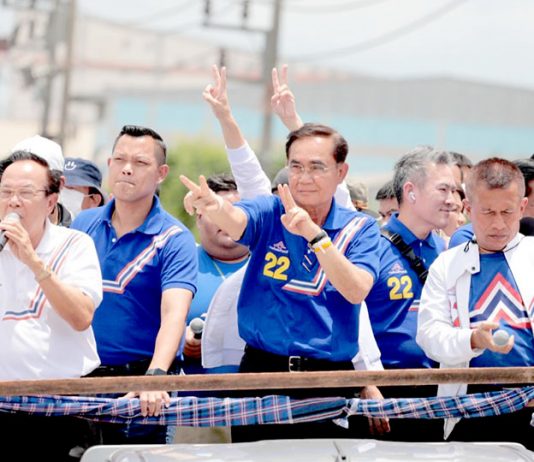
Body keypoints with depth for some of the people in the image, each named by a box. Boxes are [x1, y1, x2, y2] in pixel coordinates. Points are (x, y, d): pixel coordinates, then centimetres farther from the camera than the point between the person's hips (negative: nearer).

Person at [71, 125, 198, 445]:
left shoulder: (175, 239, -9)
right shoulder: (84, 224, 6)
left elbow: (174, 313, -22)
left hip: (139, 379, -4)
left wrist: (155, 375, -38)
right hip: (81, 377, 4)